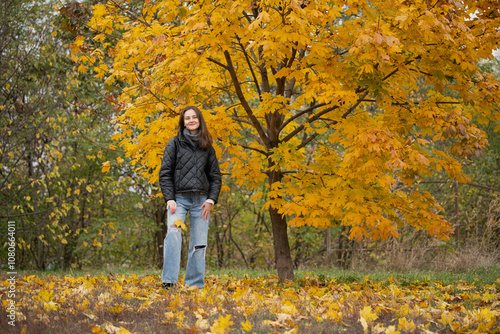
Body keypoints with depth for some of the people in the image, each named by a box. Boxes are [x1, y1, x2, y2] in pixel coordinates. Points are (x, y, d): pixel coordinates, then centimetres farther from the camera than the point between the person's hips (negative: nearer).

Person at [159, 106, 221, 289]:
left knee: (199, 244, 0)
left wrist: (211, 200, -2)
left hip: (201, 200, 3)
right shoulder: (175, 143, 5)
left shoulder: (207, 146, 12)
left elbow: (215, 176, 13)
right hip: (179, 198, -3)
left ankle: (195, 285, 7)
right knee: (173, 234, -25)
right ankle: (168, 281, -27)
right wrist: (169, 199, -9)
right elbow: (165, 173, 2)